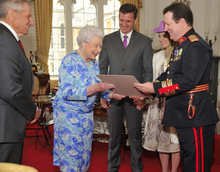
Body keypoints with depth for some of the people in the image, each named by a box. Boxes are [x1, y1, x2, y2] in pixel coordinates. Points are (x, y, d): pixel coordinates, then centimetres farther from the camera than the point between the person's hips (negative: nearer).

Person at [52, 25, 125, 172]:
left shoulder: (94, 63, 7)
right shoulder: (70, 61, -15)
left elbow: (98, 89, 11)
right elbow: (67, 92, -24)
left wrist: (111, 94, -10)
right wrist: (95, 88, -30)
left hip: (87, 113, 7)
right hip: (68, 114, -7)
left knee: (84, 151, 14)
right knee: (71, 153, 0)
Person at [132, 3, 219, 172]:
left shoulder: (196, 45, -16)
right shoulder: (180, 46, 14)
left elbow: (188, 81, -26)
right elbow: (169, 75, 16)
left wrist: (155, 87, -20)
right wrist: (145, 94, 8)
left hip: (196, 115, -10)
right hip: (184, 115, 10)